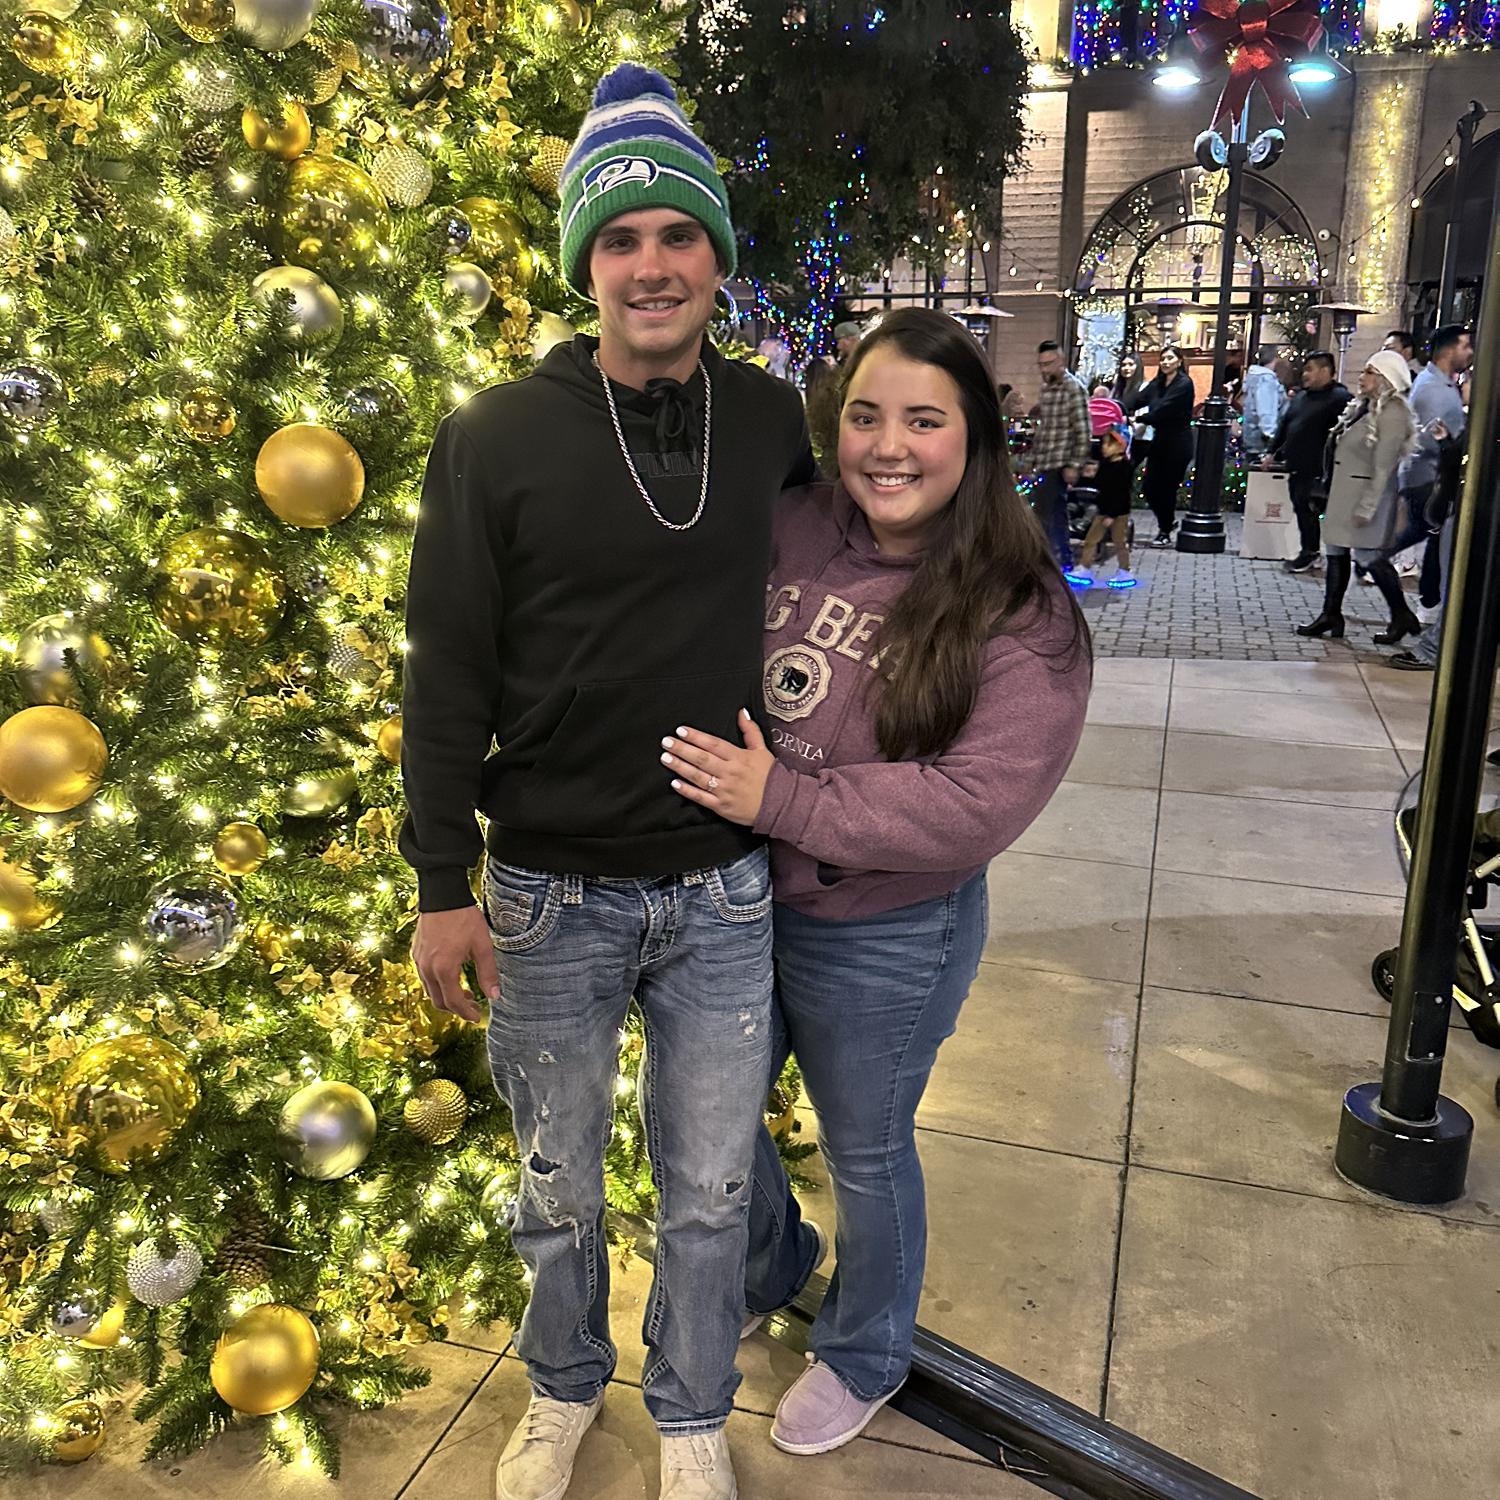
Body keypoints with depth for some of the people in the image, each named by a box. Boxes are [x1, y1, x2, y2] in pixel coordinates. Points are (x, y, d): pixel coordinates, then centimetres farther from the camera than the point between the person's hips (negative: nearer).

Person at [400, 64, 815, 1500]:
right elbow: (448, 672, -6)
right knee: (558, 1191, 19)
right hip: (548, 895, -1)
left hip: (723, 891, 2)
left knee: (708, 1193, 17)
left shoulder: (772, 419, -1)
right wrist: (444, 883, -5)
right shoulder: (495, 438, -9)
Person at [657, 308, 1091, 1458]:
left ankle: (865, 1357, 50)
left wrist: (783, 800, -28)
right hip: (732, 900, 5)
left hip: (883, 941, -4)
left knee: (865, 1154, 19)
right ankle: (770, 1271, 58)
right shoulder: (786, 530, -7)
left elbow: (979, 802, -26)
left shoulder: (1020, 618, -19)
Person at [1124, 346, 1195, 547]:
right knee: (1150, 487, 6)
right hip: (1159, 440, 7)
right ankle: (1168, 522, 30)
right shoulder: (1157, 383, 10)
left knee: (1168, 488, -1)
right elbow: (1137, 399, -4)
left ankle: (1165, 533, 15)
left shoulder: (1184, 384, -13)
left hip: (1178, 444, -6)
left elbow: (1163, 409, -23)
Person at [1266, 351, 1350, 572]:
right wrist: (1274, 452, 24)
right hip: (1296, 467, 8)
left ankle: (1309, 552, 7)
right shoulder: (1300, 397, 18)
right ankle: (1307, 553, 22)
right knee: (1301, 508, 13)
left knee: (1309, 510, -6)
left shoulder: (1339, 397, -9)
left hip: (1317, 470, -8)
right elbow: (1284, 425, 25)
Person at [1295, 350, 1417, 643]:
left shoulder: (1392, 414, -16)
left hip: (1368, 492, -9)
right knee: (1335, 549, 11)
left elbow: (1383, 467, -20)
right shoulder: (1365, 406, 12)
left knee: (1368, 553, -4)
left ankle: (1402, 616, 10)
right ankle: (1331, 615, 18)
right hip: (1344, 490, 9)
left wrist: (1366, 506, -22)